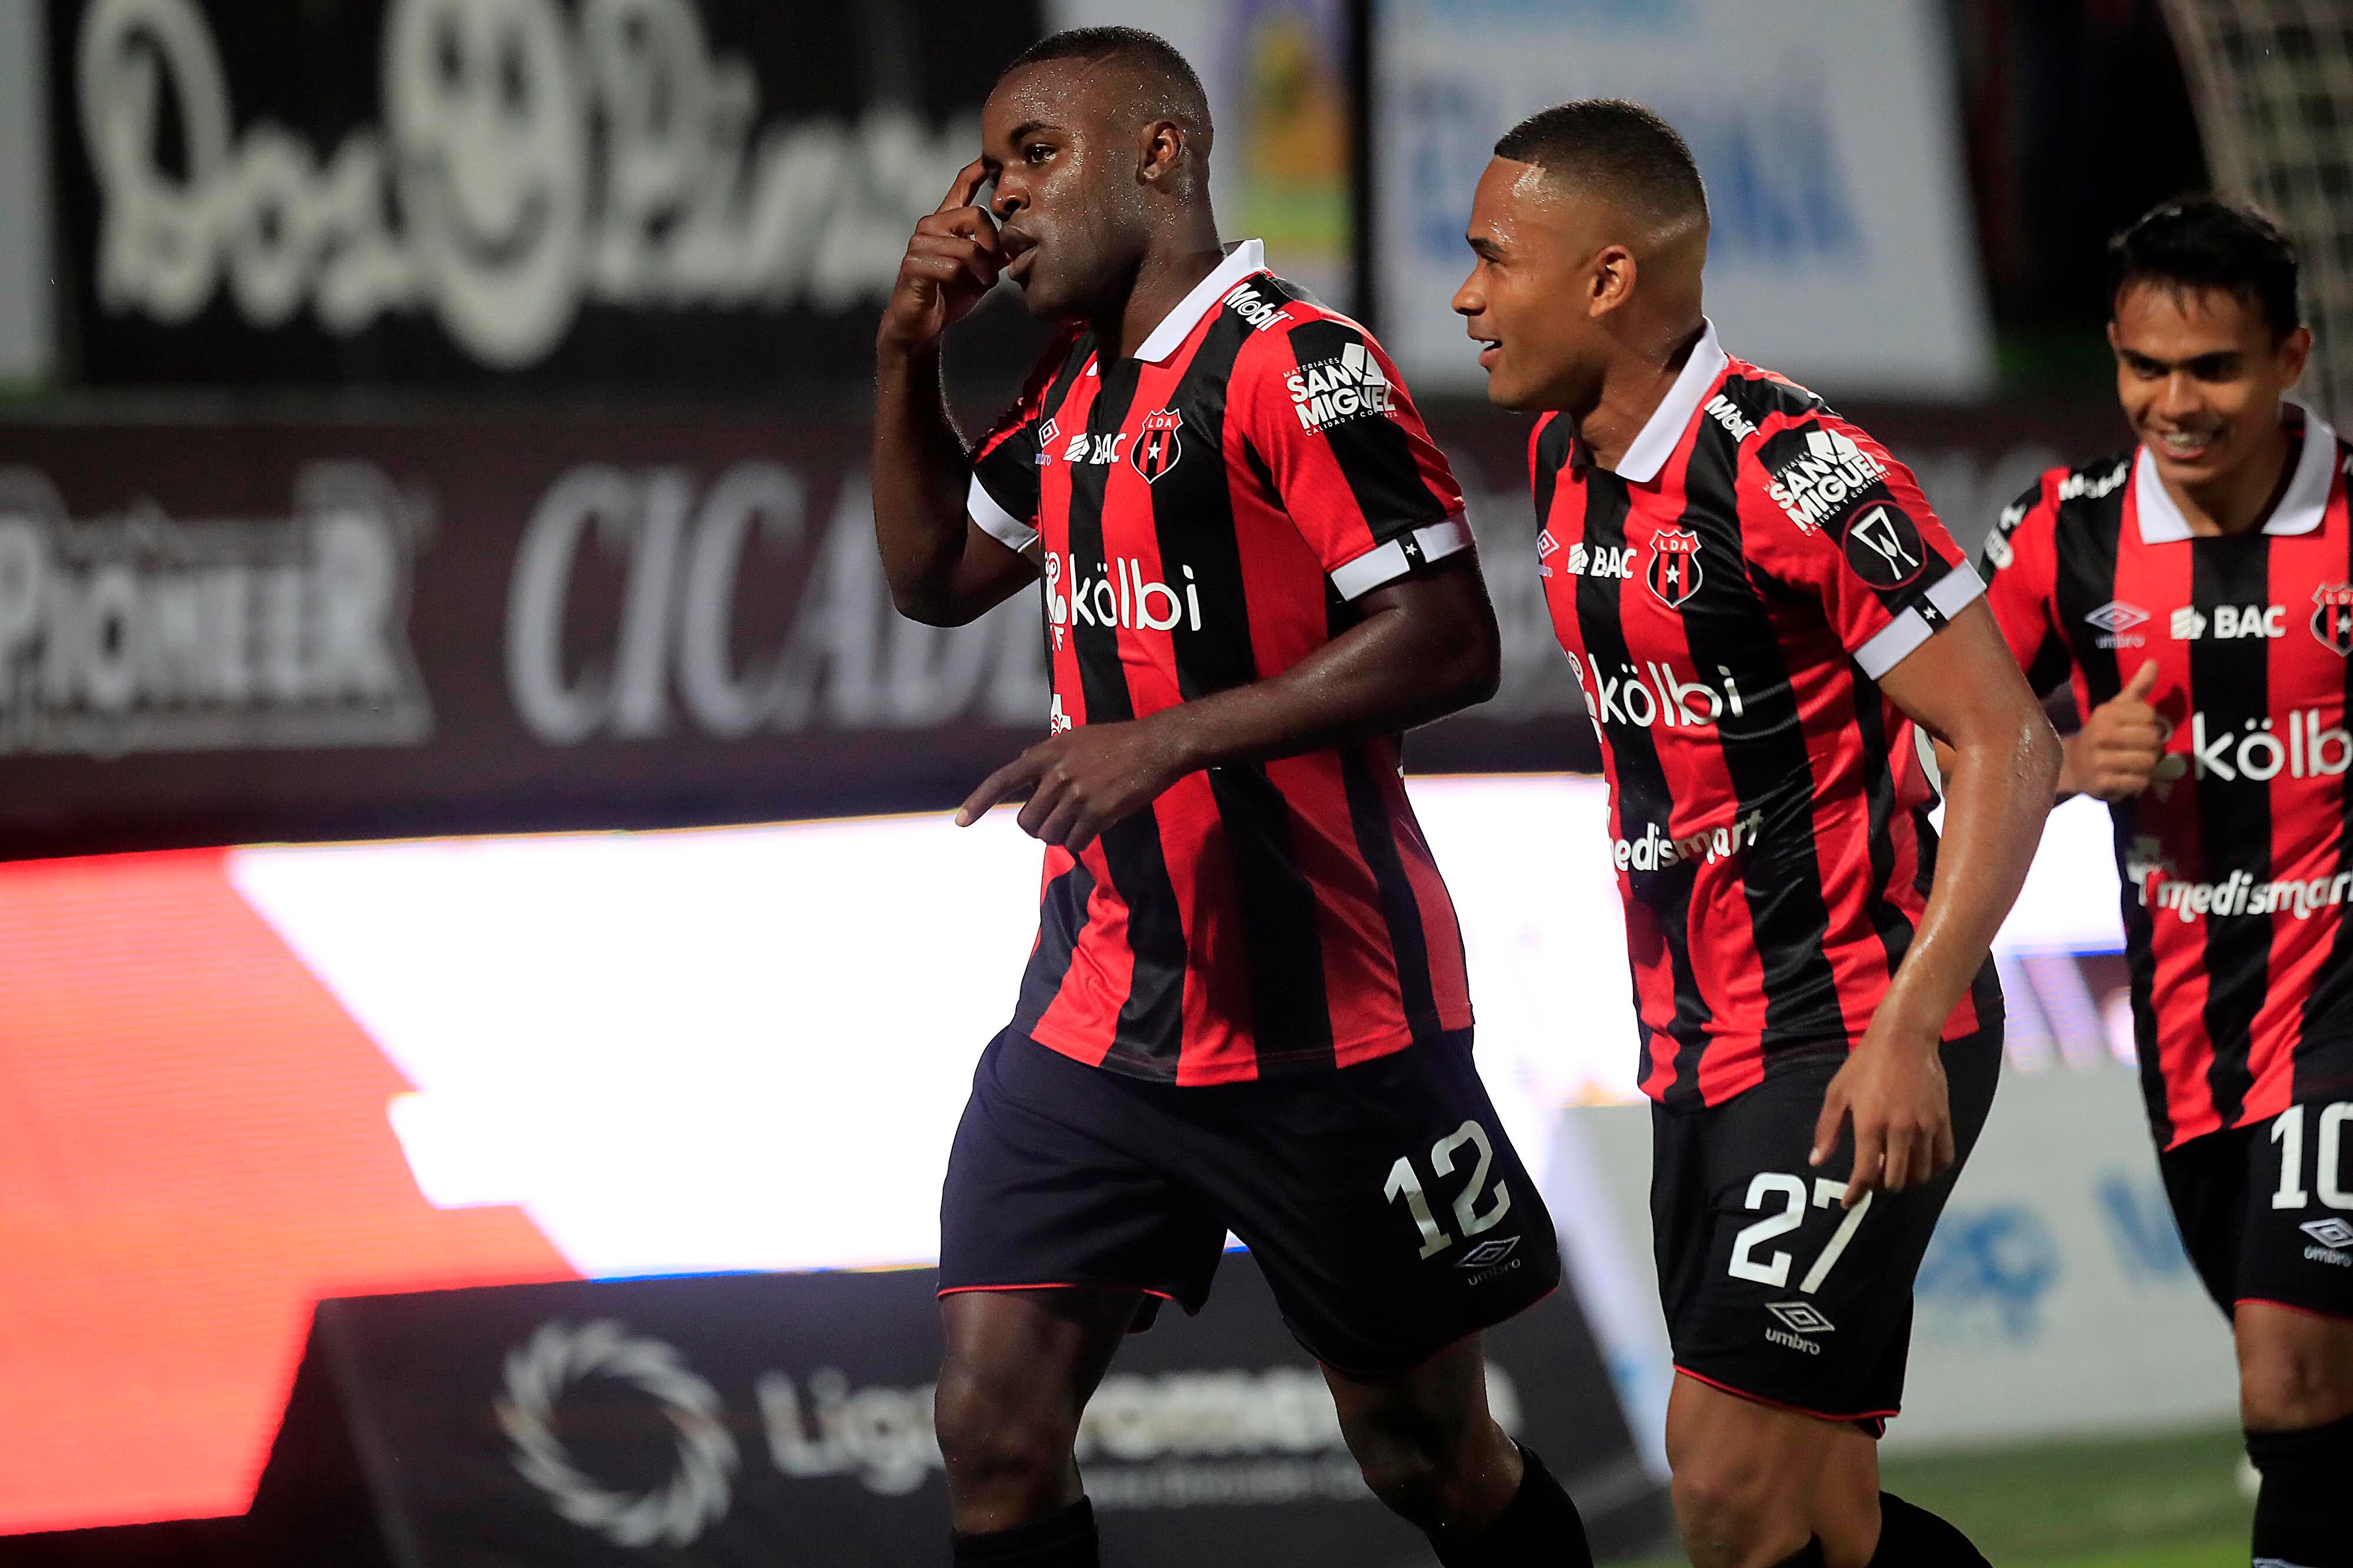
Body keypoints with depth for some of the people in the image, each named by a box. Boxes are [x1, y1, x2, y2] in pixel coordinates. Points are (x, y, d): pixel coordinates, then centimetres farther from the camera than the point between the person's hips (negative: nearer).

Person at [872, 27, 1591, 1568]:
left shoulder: (1293, 363, -15)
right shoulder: (1075, 391, 13)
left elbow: (1449, 642, -21)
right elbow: (935, 574, 27)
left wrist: (1171, 738, -25)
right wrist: (909, 353, 12)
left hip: (1322, 1026, -7)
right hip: (1098, 1016, 7)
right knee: (995, 1431, -4)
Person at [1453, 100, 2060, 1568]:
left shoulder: (1796, 471, -18)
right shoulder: (1565, 458, 10)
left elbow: (2008, 743, -18)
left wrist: (1906, 1029, -25)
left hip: (1854, 1048, -9)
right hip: (1701, 1049, 9)